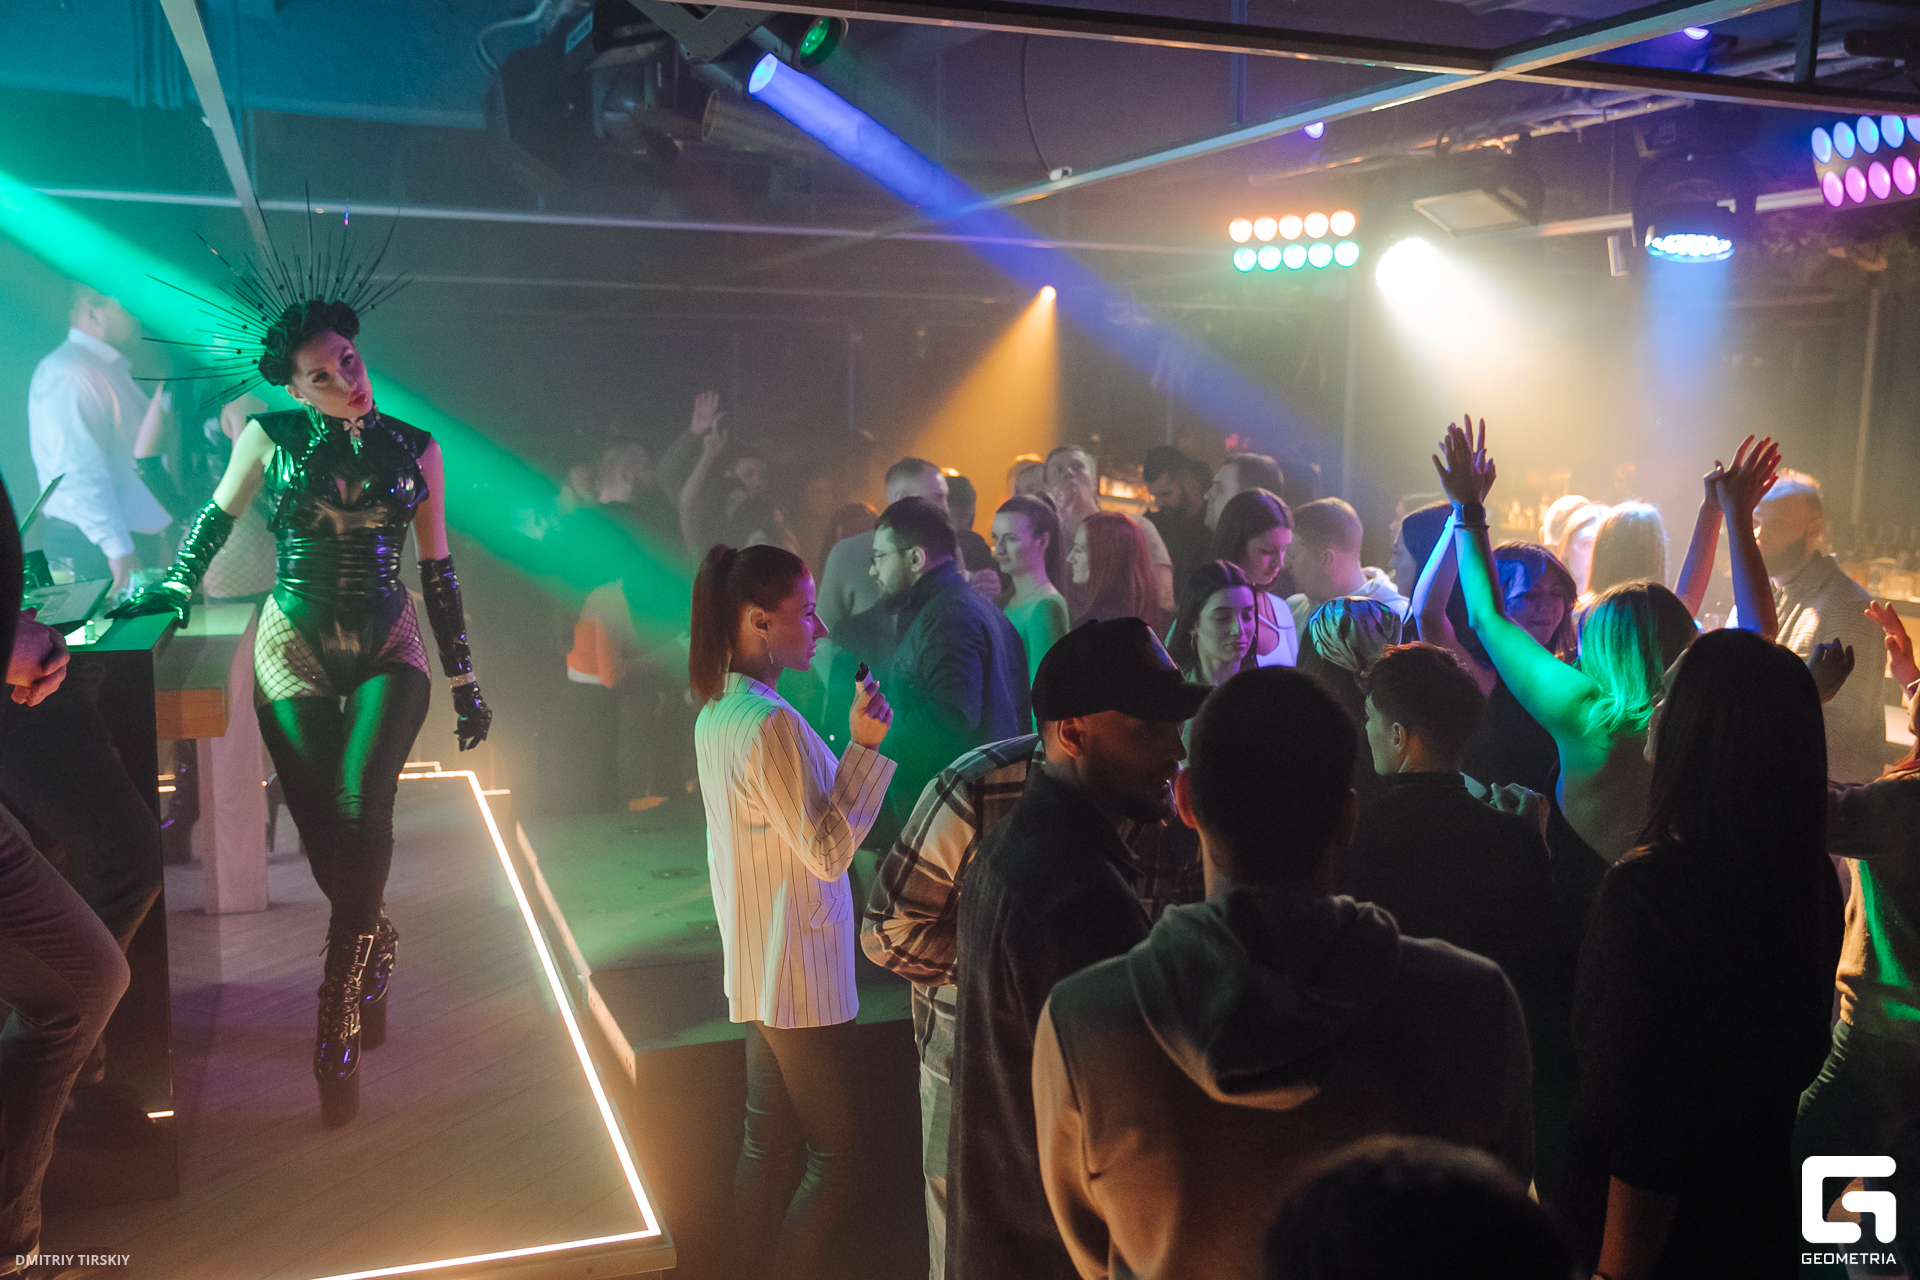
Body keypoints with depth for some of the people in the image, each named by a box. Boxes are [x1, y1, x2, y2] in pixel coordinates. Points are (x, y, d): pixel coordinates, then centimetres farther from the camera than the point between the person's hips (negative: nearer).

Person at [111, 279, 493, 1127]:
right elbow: (216, 517, 14)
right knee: (324, 832, -7)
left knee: (360, 806, -22)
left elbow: (437, 571, 8)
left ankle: (336, 1035, -12)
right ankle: (374, 945, 28)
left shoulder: (414, 451, 4)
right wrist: (176, 587, 1)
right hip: (295, 650, 0)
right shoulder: (271, 438, 0)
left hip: (388, 648, 0)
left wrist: (465, 684, 9)